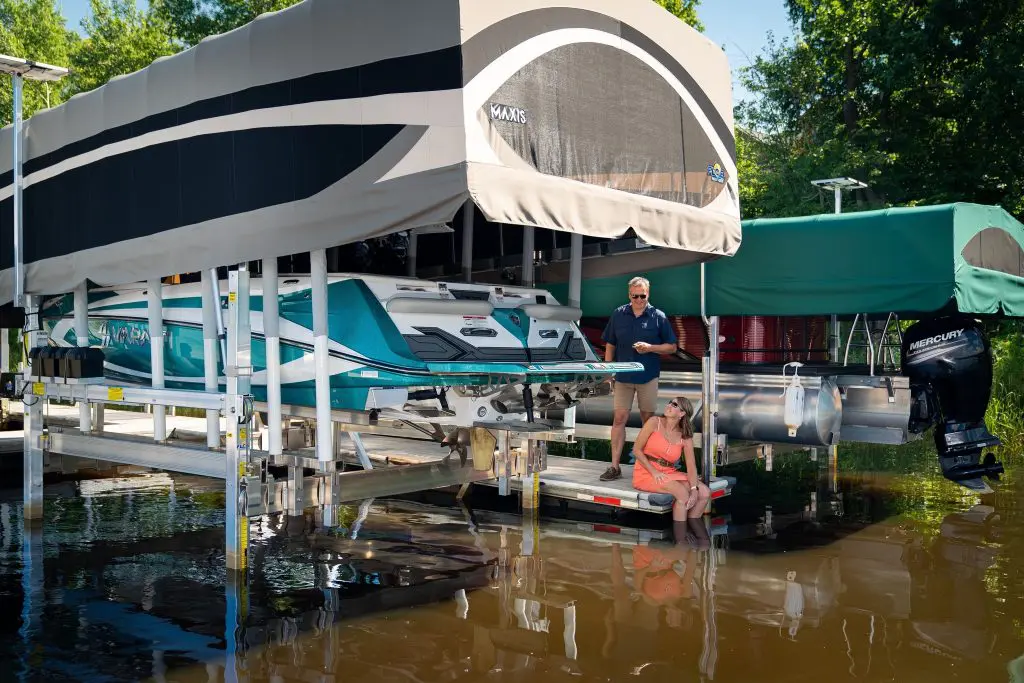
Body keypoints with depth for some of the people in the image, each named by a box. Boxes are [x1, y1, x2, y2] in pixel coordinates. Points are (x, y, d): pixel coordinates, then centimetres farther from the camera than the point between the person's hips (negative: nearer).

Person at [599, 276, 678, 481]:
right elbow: (610, 345, 10)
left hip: (648, 376, -1)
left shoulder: (658, 317, -2)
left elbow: (671, 347, 2)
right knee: (619, 418, -2)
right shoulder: (618, 314, 3)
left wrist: (650, 347, -15)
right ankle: (614, 466, 1)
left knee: (648, 419, 8)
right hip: (623, 377, 1)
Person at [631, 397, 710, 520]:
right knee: (682, 493, -28)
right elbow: (636, 449, -8)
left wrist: (694, 490, -23)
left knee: (704, 493, -13)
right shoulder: (655, 422, -6)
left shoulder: (685, 437, 3)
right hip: (646, 474, -5)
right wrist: (655, 472, -16)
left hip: (669, 474, 5)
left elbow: (691, 467, -5)